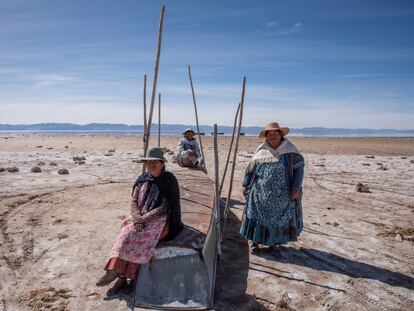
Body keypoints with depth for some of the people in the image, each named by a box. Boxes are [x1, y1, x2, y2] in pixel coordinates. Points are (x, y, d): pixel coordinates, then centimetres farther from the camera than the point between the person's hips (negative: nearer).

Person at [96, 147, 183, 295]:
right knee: (128, 233, -25)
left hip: (160, 219, -4)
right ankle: (121, 277, -22)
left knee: (134, 235, -27)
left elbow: (165, 207, -13)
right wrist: (137, 217, -14)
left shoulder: (169, 180, -7)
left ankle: (118, 274, -16)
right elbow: (134, 202, 7)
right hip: (140, 217, 4)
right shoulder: (142, 180, 9)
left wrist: (145, 218, -19)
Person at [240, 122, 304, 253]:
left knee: (279, 217, 12)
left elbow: (298, 168, -4)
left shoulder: (290, 150, -4)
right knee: (258, 215, 7)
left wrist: (296, 188, -10)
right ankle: (255, 241, 23)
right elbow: (250, 168, 8)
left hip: (282, 194, -1)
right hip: (261, 193, 1)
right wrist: (245, 184, 4)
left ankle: (274, 241, 32)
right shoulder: (261, 150, 1)